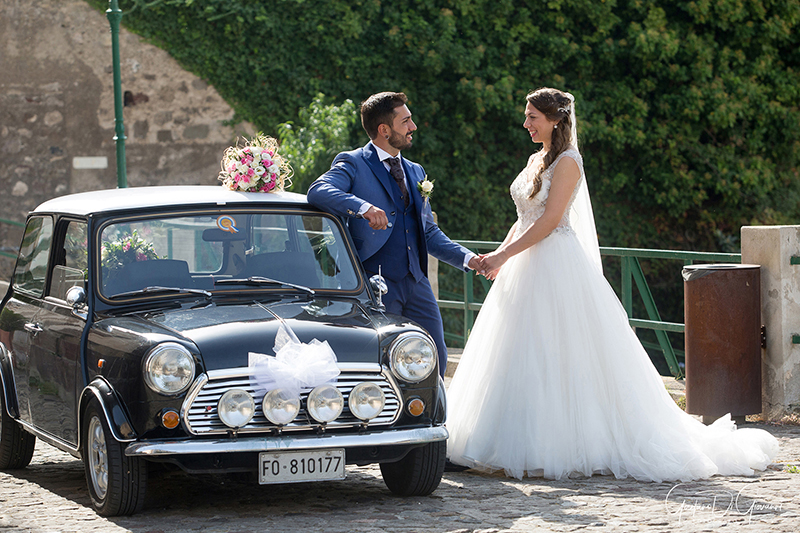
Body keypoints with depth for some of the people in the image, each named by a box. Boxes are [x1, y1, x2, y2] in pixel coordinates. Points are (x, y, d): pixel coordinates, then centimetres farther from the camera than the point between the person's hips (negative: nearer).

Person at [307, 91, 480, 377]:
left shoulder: (415, 172, 20)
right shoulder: (353, 164, -2)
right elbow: (318, 192, -22)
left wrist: (467, 258, 10)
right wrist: (362, 207, -38)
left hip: (416, 282, 6)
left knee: (435, 359, 4)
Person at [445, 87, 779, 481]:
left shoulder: (567, 162, -11)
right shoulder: (536, 160, 16)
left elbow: (549, 220, -17)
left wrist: (504, 256, -16)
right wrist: (499, 254, 7)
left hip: (558, 269, -9)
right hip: (529, 269, 9)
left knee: (558, 355, -8)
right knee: (523, 358, 7)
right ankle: (536, 444, 10)